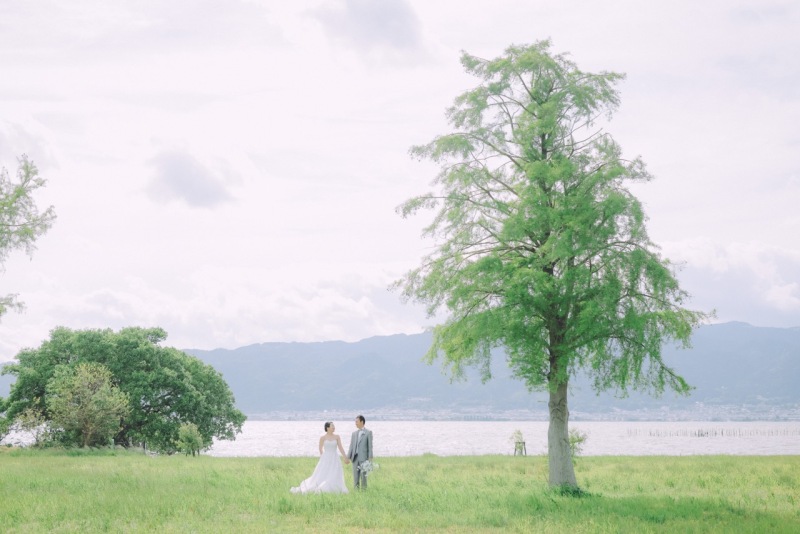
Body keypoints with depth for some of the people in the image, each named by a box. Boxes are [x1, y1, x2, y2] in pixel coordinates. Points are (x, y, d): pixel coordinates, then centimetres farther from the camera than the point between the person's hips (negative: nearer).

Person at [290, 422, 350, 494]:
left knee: (334, 476, -3)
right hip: (325, 459, -2)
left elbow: (340, 448, 1)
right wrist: (322, 458, 4)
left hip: (334, 459, 2)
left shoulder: (337, 437, 4)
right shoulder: (323, 437, -2)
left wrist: (345, 458, -4)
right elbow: (320, 449, 5)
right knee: (322, 475, -5)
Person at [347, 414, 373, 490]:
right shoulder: (354, 433, 16)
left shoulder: (368, 433, 2)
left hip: (363, 458, -4)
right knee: (355, 476, 4)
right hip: (355, 458, 4)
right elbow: (351, 446, 14)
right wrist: (348, 457, 5)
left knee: (363, 476, -4)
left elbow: (370, 446, -3)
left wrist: (370, 458, -9)